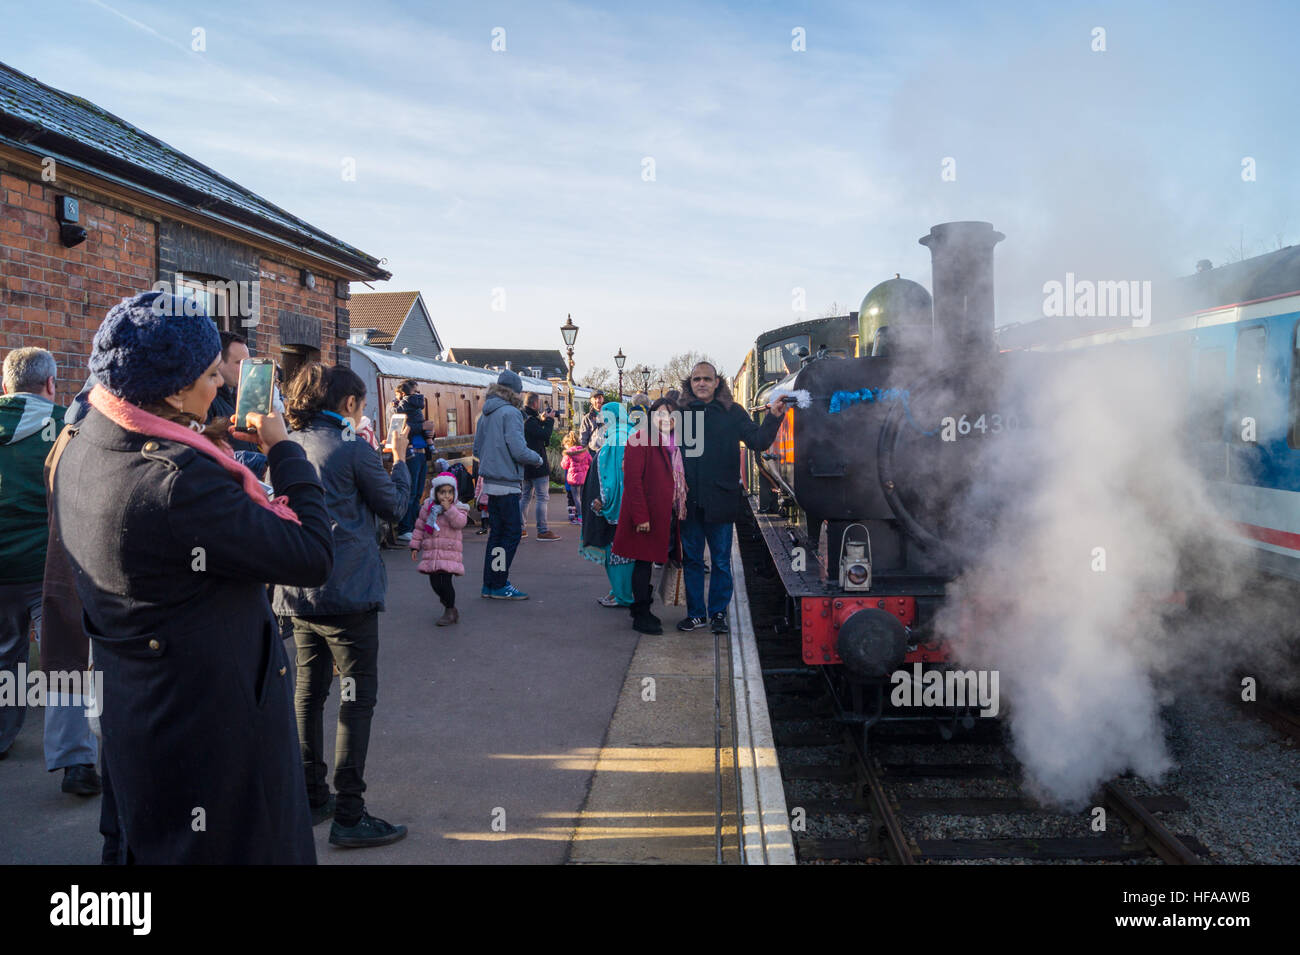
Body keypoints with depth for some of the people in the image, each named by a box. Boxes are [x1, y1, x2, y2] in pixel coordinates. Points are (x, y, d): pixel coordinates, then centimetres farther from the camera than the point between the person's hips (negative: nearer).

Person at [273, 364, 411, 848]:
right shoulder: (352, 447, -12)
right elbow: (394, 505, -2)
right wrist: (400, 460, 14)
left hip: (299, 593, 7)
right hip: (349, 591, -7)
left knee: (308, 692, 16)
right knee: (357, 699, -1)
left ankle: (311, 797, 26)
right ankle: (349, 816, 2)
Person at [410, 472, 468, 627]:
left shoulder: (458, 508, 1)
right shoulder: (428, 507, 8)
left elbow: (460, 523, -18)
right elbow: (419, 527, 14)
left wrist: (449, 509, -23)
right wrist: (415, 546, 11)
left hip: (449, 552, -4)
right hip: (431, 553, 4)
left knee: (445, 582, -11)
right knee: (435, 583, 3)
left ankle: (449, 612, 7)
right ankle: (450, 608, 24)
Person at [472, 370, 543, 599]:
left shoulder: (485, 414, 13)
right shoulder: (511, 413, -13)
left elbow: (477, 449, 19)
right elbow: (519, 451, -20)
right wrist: (537, 458, -2)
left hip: (490, 482, 9)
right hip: (506, 483, -9)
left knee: (496, 532, 14)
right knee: (512, 532, -1)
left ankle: (489, 584, 18)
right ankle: (499, 585, 1)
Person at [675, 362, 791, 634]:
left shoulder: (732, 412, 1)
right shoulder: (681, 412, 5)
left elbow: (758, 442, -8)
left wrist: (773, 417, -21)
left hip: (720, 501, -1)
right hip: (689, 500, 2)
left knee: (721, 560, 8)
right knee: (691, 559, 10)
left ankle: (718, 613, 21)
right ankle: (696, 613, 23)